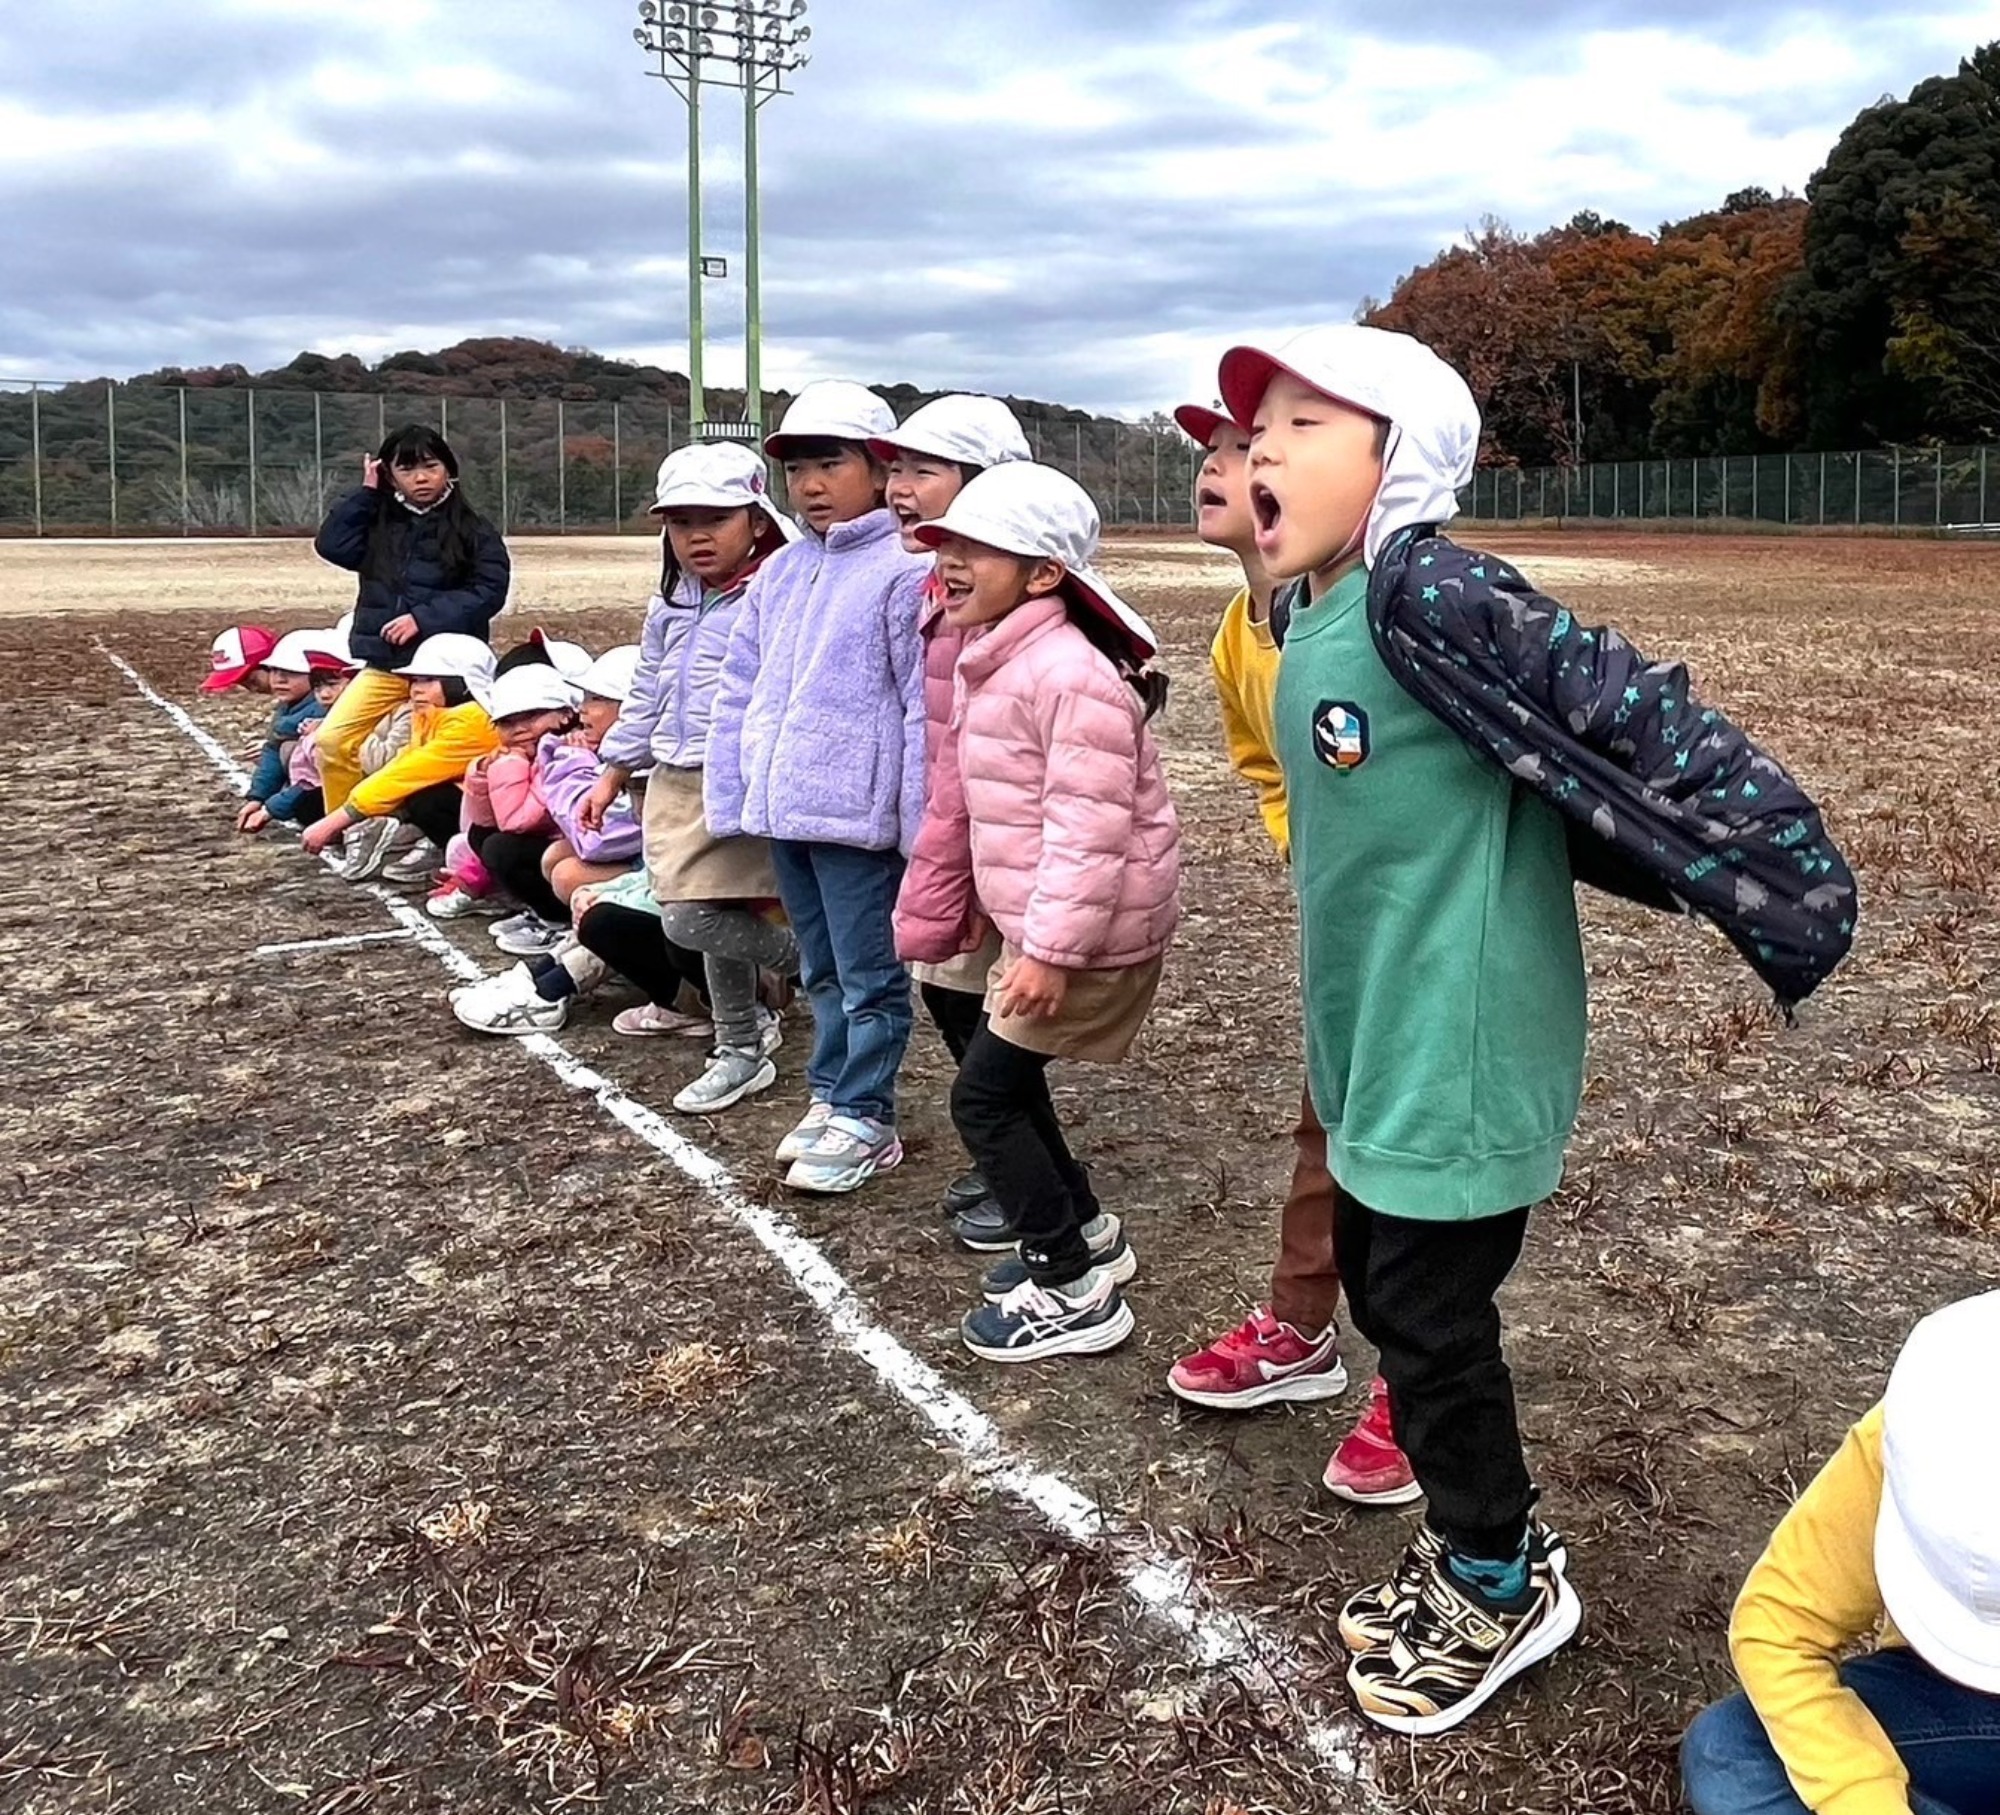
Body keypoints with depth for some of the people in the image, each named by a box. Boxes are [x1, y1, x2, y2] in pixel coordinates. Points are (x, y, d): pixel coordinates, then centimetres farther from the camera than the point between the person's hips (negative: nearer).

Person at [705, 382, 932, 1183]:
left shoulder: (902, 573, -11)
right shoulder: (780, 572, 10)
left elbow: (924, 707, -14)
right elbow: (738, 690, 13)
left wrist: (921, 824, -15)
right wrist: (731, 796, 8)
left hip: (856, 811, -7)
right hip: (783, 808, 7)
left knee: (869, 975, 4)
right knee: (821, 969, 19)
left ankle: (864, 1118, 15)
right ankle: (830, 1095, 32)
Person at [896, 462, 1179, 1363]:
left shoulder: (1073, 674, -22)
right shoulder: (990, 661, 11)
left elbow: (1087, 829, -27)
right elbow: (969, 803, 18)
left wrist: (1053, 948, -28)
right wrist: (934, 910, 20)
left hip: (1088, 933, -10)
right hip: (1037, 923, 10)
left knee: (985, 1093, -6)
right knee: (1011, 1079, 18)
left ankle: (1074, 1290, 5)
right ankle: (1085, 1233, 36)